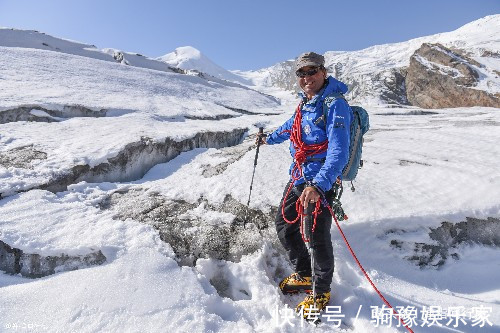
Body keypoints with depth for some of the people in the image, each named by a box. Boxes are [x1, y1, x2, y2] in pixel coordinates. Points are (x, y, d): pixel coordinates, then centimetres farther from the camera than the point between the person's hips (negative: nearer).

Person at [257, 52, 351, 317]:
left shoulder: (335, 104, -16)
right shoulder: (305, 103, 10)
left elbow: (339, 152, -26)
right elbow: (291, 126, 31)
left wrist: (318, 186, -38)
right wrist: (270, 138, 47)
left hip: (320, 182, -9)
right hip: (298, 177, 9)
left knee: (318, 238, 2)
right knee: (284, 226, 17)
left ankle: (321, 292, 28)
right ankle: (303, 276, 39)